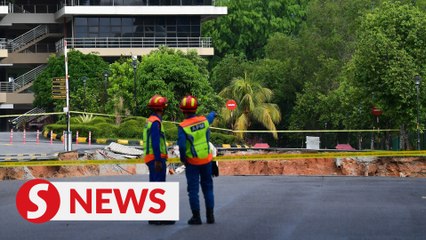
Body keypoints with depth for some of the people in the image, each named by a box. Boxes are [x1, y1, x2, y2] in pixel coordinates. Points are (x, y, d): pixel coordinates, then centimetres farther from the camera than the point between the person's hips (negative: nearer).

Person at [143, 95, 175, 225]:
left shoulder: (150, 121, 17)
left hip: (151, 159, 10)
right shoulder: (155, 122, -14)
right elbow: (155, 143, -21)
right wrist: (158, 161, -24)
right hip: (157, 159, -10)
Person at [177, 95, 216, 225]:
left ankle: (196, 217, 5)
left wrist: (182, 158, -4)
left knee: (193, 189, 5)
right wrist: (213, 114, 45)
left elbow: (182, 145, -23)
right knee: (207, 187, 15)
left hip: (192, 162, -4)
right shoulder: (204, 120, -4)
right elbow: (210, 118, 21)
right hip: (206, 159, 4)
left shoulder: (182, 127, -18)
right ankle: (210, 215, 16)